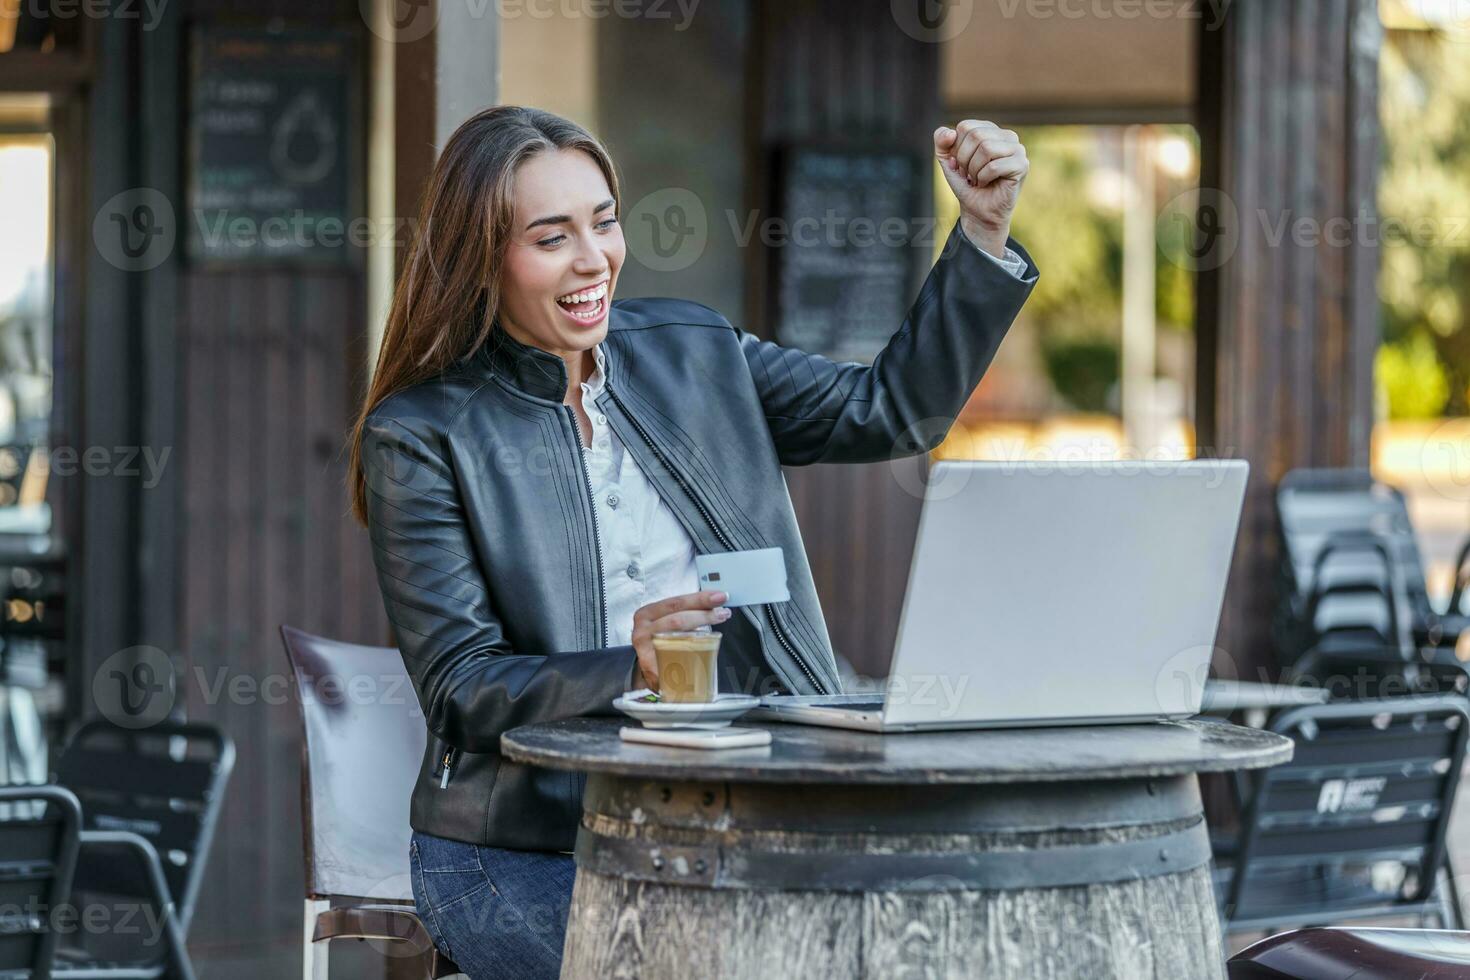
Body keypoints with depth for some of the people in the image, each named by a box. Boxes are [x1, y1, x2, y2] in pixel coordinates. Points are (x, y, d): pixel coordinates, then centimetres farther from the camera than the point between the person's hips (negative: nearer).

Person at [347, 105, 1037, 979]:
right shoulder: (419, 436, -3)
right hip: (525, 852, -4)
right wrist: (627, 670, -26)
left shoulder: (691, 351, 12)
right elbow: (460, 690, -9)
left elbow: (895, 409, 13)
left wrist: (985, 229, 2)